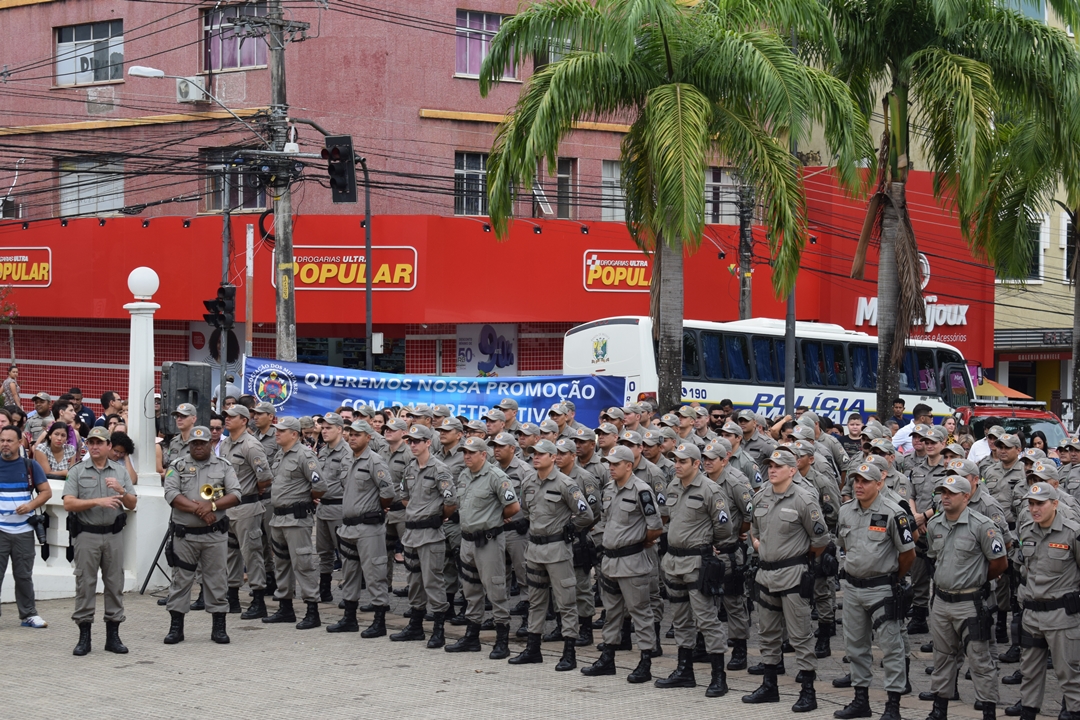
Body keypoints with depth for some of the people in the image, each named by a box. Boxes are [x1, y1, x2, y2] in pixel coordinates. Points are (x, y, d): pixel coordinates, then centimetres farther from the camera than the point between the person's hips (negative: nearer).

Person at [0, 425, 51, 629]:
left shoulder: (30, 466, 6)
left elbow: (46, 491, 8)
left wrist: (31, 505, -9)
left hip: (24, 531, 1)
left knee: (24, 575, 7)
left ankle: (28, 614, 15)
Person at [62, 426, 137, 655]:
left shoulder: (120, 472, 11)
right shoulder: (77, 472, 2)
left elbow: (132, 504, 9)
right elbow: (68, 503, -9)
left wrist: (121, 490, -11)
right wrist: (97, 501, -17)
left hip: (113, 535, 3)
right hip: (87, 535, -3)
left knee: (115, 584, 4)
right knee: (85, 584, -1)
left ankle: (113, 635, 11)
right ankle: (84, 637, 4)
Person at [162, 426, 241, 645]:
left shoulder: (223, 466, 7)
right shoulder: (178, 466, 5)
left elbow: (235, 495, -2)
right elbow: (171, 494, -8)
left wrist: (212, 506, -18)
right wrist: (199, 509, -16)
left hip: (214, 535, 0)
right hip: (184, 534, 0)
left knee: (217, 580, 4)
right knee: (180, 580, 4)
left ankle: (219, 627, 11)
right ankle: (176, 628, 11)